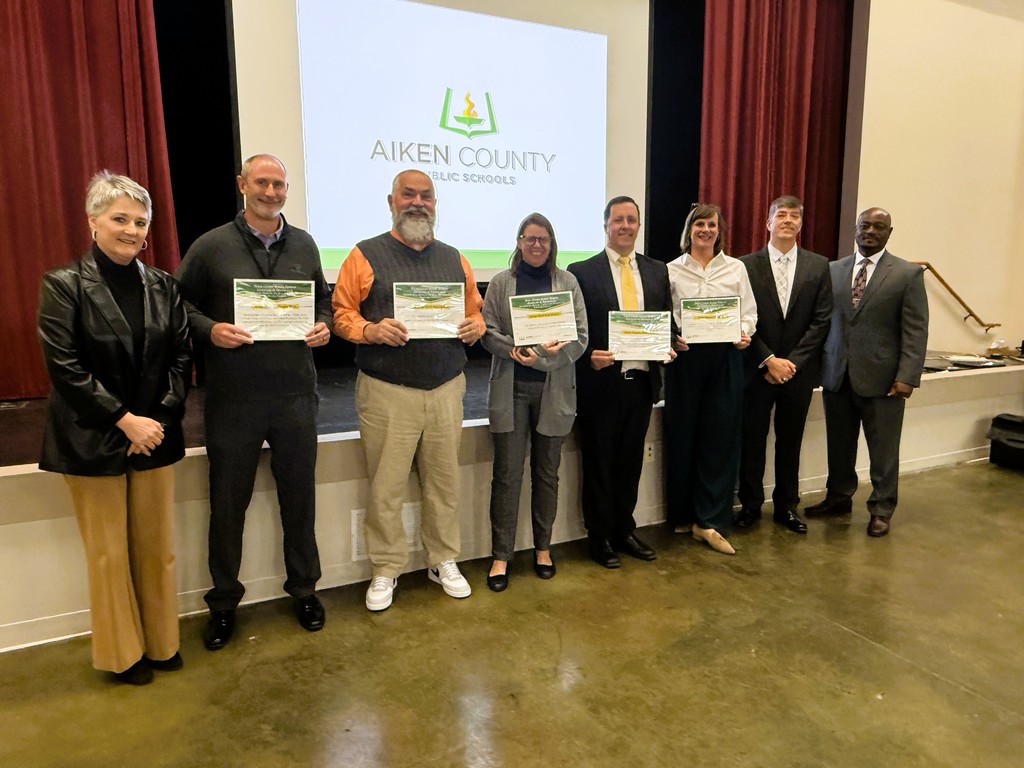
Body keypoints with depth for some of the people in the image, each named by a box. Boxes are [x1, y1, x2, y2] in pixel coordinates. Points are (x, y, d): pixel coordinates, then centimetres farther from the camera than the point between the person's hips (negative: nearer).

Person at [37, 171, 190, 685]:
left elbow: (181, 359, 3)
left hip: (154, 435, 3)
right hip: (93, 441, -3)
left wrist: (160, 418, -8)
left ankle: (161, 641, 31)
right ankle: (121, 653, 29)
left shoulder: (162, 285, 3)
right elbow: (64, 366, -12)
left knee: (156, 546, 13)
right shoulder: (64, 285, -7)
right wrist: (125, 420, -16)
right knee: (108, 552, 10)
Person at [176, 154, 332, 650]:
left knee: (299, 496, 12)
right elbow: (180, 304, 4)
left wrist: (323, 326, -3)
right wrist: (210, 329, -15)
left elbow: (323, 298, 18)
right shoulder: (212, 246, 0)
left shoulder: (304, 245, 9)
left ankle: (304, 589, 32)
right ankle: (223, 602, 29)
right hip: (233, 399, -2)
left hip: (295, 394, 2)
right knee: (227, 502, 9)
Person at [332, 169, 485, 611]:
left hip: (446, 389, 3)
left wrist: (474, 326, -3)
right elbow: (342, 314, 0)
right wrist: (370, 330, -19)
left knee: (444, 482, 10)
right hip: (386, 392, -3)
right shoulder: (365, 256, 2)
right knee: (385, 487, 3)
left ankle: (444, 561, 28)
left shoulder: (454, 259, 15)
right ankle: (385, 570, 20)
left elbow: (475, 311, 19)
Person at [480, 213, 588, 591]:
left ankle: (543, 547, 27)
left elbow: (581, 336, 1)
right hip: (511, 389, -1)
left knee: (547, 472, 11)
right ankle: (501, 555, 12)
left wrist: (545, 355, -15)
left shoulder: (567, 282, 6)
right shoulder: (501, 282, 5)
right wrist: (517, 350, -18)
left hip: (553, 390, 1)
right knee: (507, 473, 1)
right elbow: (487, 332, 0)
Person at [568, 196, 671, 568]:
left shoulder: (657, 271, 10)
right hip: (601, 381, -4)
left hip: (641, 380, 4)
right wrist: (589, 357, -20)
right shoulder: (582, 271, -4)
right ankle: (599, 537, 24)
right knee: (598, 464, 9)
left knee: (630, 461, 15)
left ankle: (624, 530, 32)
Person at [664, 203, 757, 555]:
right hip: (685, 358, -1)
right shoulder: (672, 270, 6)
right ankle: (682, 514, 21)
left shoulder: (736, 268, 12)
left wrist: (744, 333, -9)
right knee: (682, 435, 4)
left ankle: (709, 521, 9)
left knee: (721, 436, 0)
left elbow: (749, 312, 11)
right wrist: (672, 338, -14)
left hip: (725, 358, 2)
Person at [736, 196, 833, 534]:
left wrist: (793, 361, -9)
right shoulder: (746, 265, -2)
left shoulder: (818, 266, 5)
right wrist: (768, 361, -12)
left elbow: (821, 320, 0)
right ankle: (750, 505, 19)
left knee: (790, 441, 10)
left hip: (799, 369, 2)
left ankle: (786, 506, 24)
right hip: (757, 370, -1)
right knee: (752, 439, 5)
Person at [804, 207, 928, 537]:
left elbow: (915, 331, -5)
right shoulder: (833, 270, 9)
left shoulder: (908, 274, 0)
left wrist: (907, 376, -12)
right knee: (839, 444, 13)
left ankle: (881, 509, 21)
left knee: (883, 449, 6)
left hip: (882, 377, -3)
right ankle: (838, 497, 29)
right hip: (836, 374, 3)